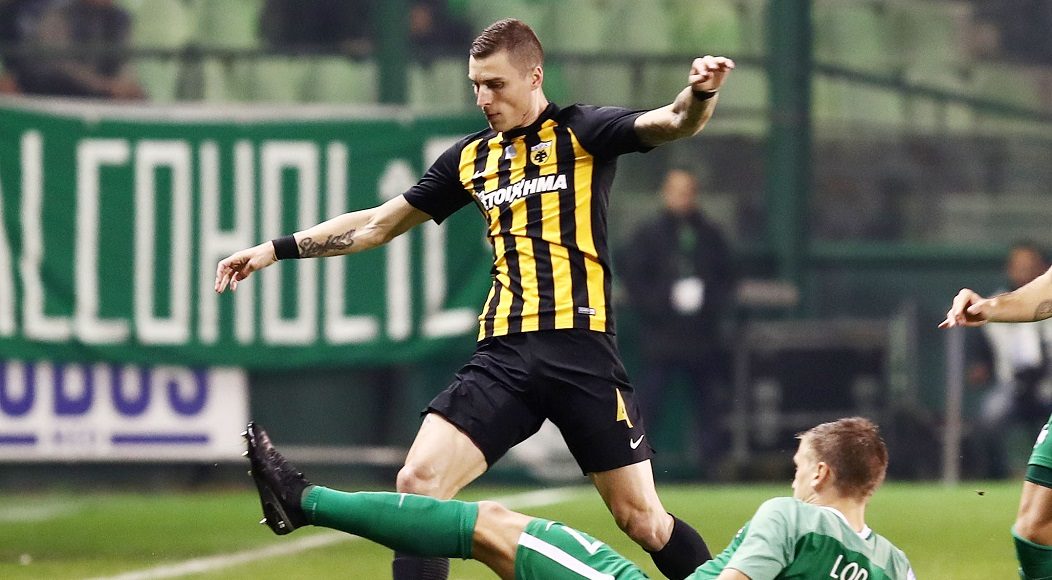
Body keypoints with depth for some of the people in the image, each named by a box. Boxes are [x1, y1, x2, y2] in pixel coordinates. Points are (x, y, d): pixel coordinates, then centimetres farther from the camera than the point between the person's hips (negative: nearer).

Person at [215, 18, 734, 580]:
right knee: (418, 482, -12)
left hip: (580, 349, -4)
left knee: (642, 520, -5)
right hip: (504, 354, 4)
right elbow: (379, 223, 26)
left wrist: (698, 95, -37)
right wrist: (278, 249, 23)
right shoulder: (472, 158, 16)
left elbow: (672, 123, -14)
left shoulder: (581, 133, 2)